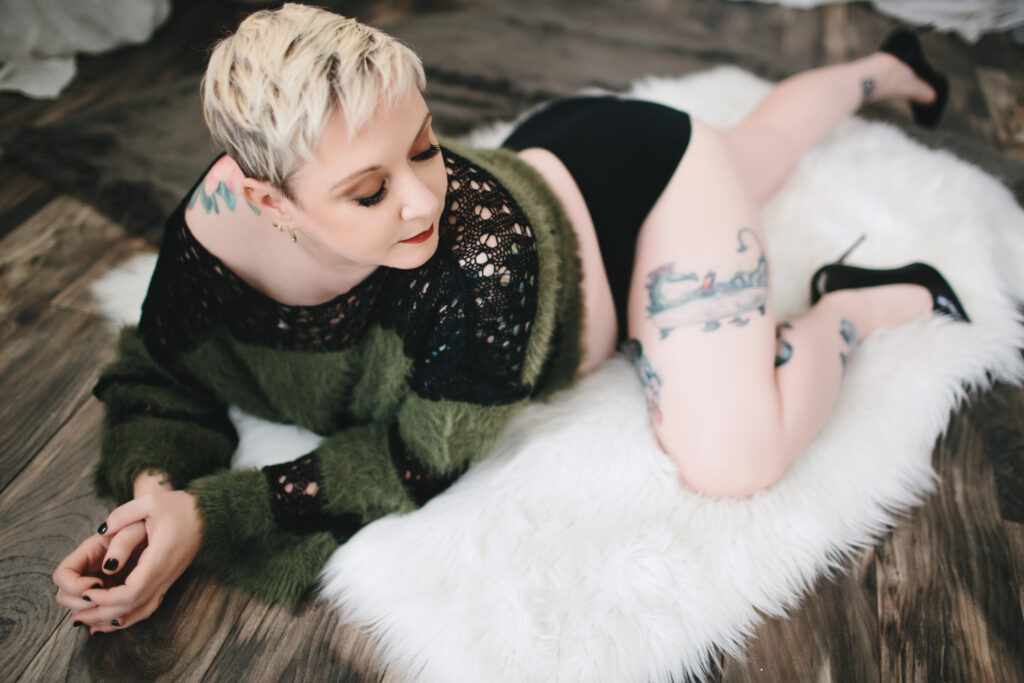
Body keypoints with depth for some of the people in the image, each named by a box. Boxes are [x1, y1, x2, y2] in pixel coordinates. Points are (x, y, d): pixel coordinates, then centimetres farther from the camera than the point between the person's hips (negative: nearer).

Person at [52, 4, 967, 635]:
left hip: (646, 174, -5)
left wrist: (214, 518, -37)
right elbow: (160, 377, -13)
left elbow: (424, 462, -32)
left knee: (734, 463, -20)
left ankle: (864, 303, 8)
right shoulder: (216, 222, -29)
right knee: (765, 138, 32)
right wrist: (156, 485, -34)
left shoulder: (485, 251, -45)